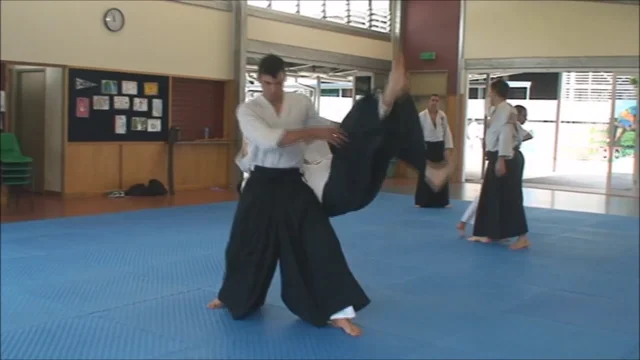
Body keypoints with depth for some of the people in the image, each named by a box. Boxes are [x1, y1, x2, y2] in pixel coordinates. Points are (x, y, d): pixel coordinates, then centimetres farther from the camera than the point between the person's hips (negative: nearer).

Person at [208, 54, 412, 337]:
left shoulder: (301, 103, 2)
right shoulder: (248, 110, -7)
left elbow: (322, 131, 15)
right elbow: (269, 139, -25)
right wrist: (313, 132, -27)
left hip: (293, 185, 1)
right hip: (262, 186, -1)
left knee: (320, 243, -8)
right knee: (246, 245, 12)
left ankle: (338, 312, 0)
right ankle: (231, 296, 40)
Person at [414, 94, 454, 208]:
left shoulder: (443, 115, 3)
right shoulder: (422, 116, -6)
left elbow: (447, 132, 5)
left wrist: (448, 149, -2)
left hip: (439, 147, 3)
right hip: (427, 146, -3)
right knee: (424, 175, 0)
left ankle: (442, 201, 18)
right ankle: (421, 201, 10)